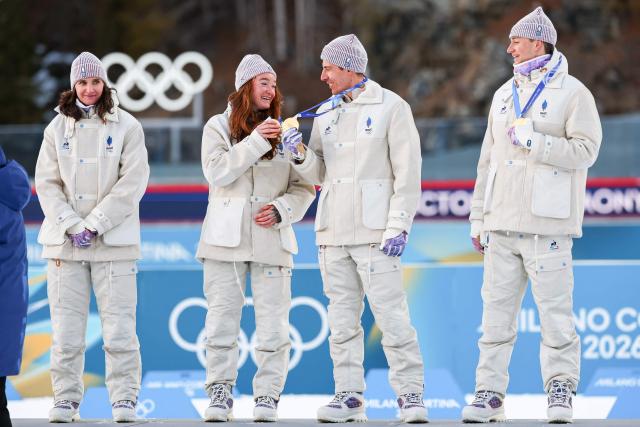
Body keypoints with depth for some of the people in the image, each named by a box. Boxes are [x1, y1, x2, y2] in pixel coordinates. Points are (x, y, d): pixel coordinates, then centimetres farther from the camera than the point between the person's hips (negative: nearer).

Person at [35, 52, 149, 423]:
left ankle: (124, 399, -1)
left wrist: (95, 224, -10)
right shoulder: (58, 128, 10)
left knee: (119, 325, -6)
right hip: (64, 239, 2)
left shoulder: (126, 126, 2)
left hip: (114, 239, -2)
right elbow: (47, 183, 6)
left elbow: (133, 182, -4)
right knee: (66, 326, 1)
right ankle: (66, 398, 7)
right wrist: (71, 226, -7)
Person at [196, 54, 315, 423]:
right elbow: (217, 171, -9)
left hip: (271, 239, 1)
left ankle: (267, 398, 2)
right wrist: (256, 142, -15)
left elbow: (304, 188, 9)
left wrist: (282, 210, -10)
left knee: (273, 323, -3)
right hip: (227, 239, -1)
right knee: (222, 320, 0)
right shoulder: (219, 127, 7)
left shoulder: (284, 132, 10)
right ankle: (220, 396, 6)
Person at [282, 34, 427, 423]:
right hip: (333, 230, 6)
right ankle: (349, 396, 10)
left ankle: (411, 395, -8)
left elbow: (407, 172, -7)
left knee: (391, 315, -10)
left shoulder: (390, 107, -2)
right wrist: (300, 155, -4)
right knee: (342, 319, 6)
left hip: (374, 230, -6)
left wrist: (399, 226, -14)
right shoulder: (326, 113, 15)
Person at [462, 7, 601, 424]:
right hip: (502, 225, 6)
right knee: (497, 311, 3)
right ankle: (490, 394, 6)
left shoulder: (572, 93, -2)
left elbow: (585, 150, -11)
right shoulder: (505, 95, 18)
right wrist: (478, 218, 17)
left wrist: (533, 141, -15)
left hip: (546, 225, -6)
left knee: (555, 311, -6)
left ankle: (561, 392, 2)